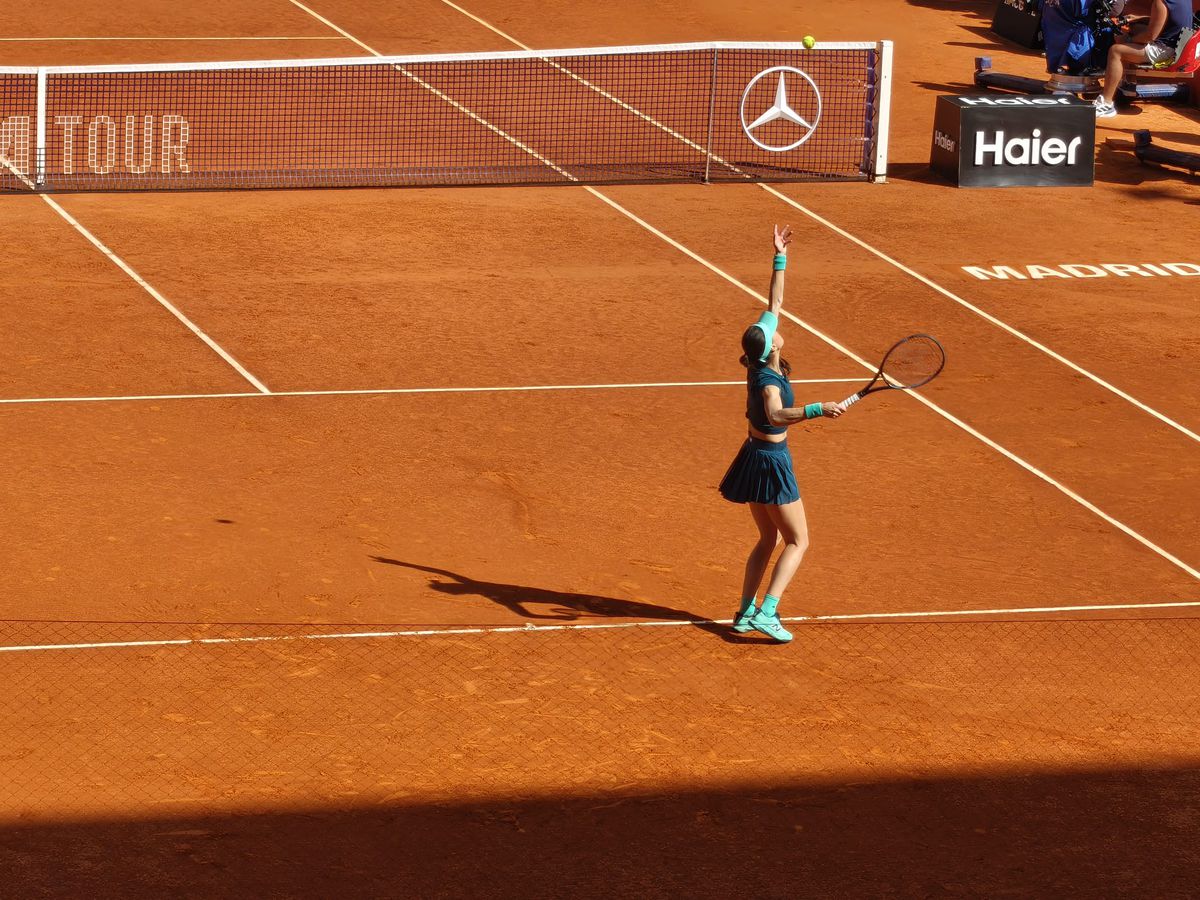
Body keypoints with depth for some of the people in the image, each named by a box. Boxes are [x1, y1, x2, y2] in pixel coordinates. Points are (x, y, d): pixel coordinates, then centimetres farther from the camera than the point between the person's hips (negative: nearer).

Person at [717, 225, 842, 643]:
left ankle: (746, 611, 17)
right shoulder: (769, 379, -26)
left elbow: (775, 303, 5)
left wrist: (780, 259, 8)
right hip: (771, 463, -9)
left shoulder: (760, 363, -4)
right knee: (797, 542, -2)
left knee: (768, 539, 19)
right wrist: (817, 410, -57)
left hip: (754, 457, 9)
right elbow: (775, 415, -48)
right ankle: (767, 611, -12)